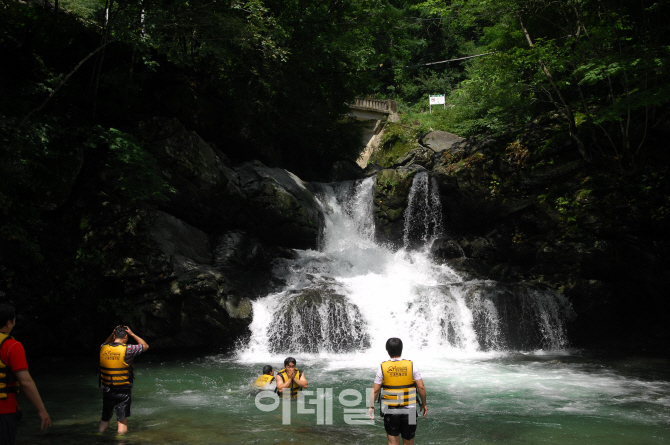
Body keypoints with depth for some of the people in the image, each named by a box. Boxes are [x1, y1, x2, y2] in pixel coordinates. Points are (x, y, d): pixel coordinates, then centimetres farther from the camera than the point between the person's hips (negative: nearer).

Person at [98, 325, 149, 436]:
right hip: (123, 391, -4)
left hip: (107, 389, 4)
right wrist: (132, 334, 4)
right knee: (122, 422, 5)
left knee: (104, 419, 19)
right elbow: (145, 346, 2)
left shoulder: (103, 349, -3)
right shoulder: (127, 349, -15)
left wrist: (112, 334, 12)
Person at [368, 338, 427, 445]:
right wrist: (424, 404, 7)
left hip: (390, 411, -1)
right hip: (409, 410, 1)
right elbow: (421, 387, -6)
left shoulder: (383, 368, -7)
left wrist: (371, 406, 7)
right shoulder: (411, 366, -5)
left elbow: (375, 390, -5)